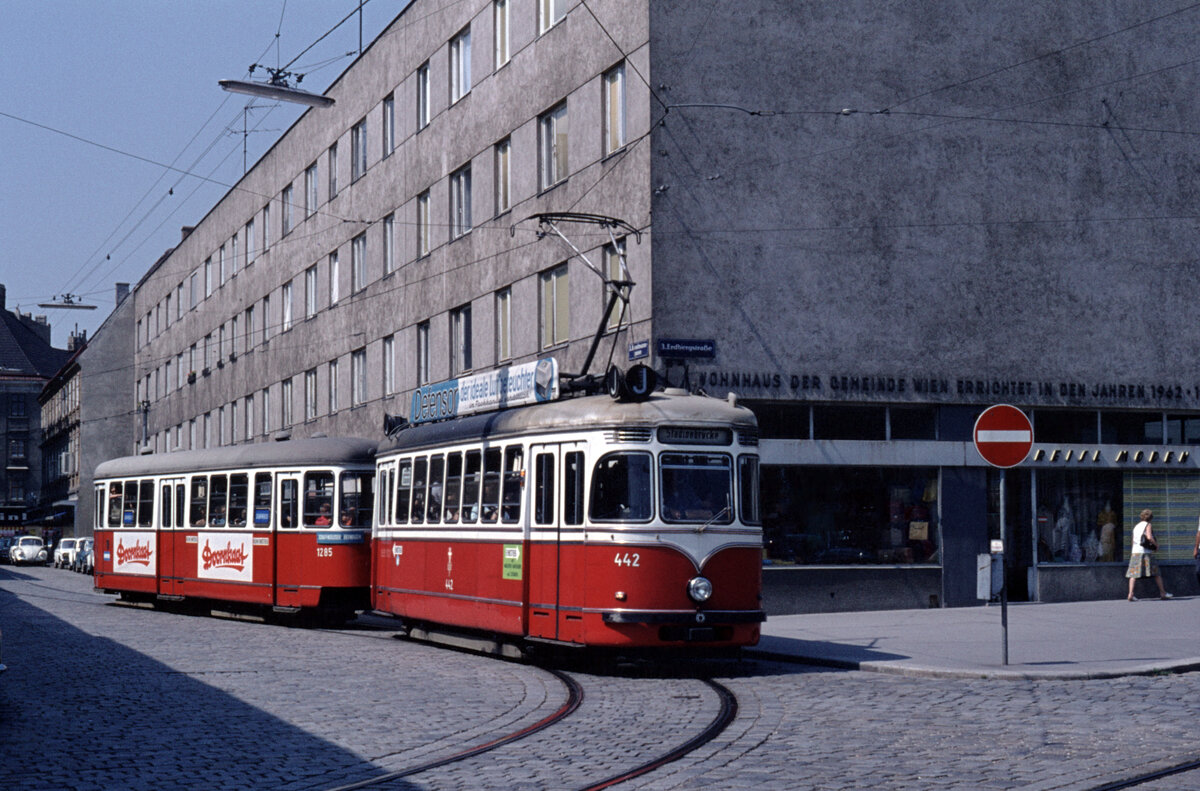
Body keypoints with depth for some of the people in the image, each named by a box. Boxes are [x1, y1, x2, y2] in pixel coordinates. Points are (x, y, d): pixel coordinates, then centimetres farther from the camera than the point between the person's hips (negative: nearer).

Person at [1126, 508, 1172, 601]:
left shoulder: (1136, 526, 19)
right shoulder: (1148, 525, 0)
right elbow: (1149, 537, -17)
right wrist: (1156, 545, -2)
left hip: (1135, 552, 5)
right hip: (1145, 552, -5)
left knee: (1134, 574, -3)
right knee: (1156, 573, 7)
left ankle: (1131, 594, -18)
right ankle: (1163, 593, 12)